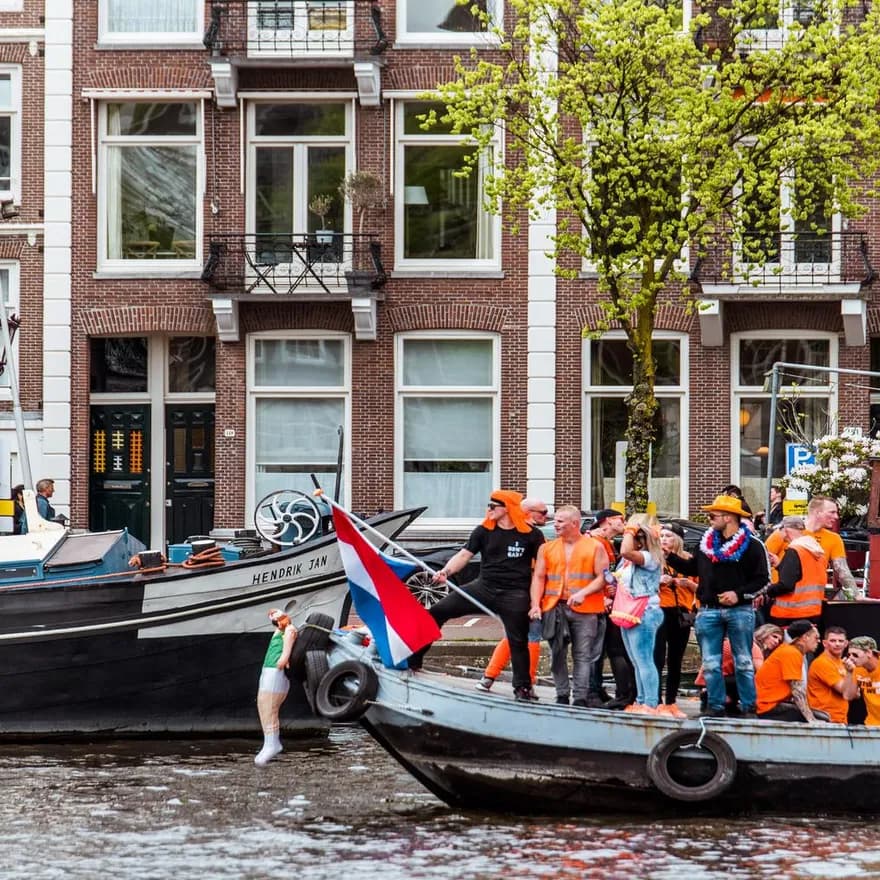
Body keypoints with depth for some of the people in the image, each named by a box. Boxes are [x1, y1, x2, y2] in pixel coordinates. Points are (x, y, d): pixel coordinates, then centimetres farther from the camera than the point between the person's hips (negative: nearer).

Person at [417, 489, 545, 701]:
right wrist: (446, 571, -17)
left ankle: (523, 687, 16)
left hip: (515, 594, -3)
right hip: (484, 588, 3)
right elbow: (464, 554, 1)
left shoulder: (531, 534, -2)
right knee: (438, 611, -5)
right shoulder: (484, 531, 5)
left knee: (518, 641, 0)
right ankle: (413, 659, 1)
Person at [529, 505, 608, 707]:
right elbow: (538, 578, 10)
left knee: (583, 655, -5)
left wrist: (583, 593, -16)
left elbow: (602, 577, 0)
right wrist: (535, 604, -4)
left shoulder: (595, 547, 5)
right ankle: (562, 696, 9)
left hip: (585, 609, -3)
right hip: (555, 608, 3)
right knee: (557, 654, 3)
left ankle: (581, 698, -5)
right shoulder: (547, 548, 15)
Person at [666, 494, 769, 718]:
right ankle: (716, 706, 10)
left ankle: (748, 707, 3)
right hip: (709, 611, 5)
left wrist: (739, 593, -16)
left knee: (743, 663, 0)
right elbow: (692, 569, 21)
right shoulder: (707, 543, 12)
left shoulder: (752, 546, -5)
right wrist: (668, 556, 13)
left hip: (739, 611, -5)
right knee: (710, 664, 4)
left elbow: (761, 579, -6)